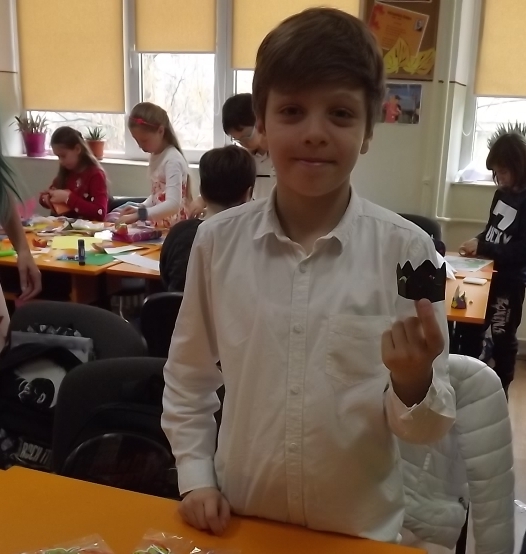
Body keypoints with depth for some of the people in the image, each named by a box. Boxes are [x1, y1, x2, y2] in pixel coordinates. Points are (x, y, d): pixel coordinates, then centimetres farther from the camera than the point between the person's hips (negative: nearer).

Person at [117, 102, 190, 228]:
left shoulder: (173, 160, -17)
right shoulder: (155, 156, 10)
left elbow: (173, 204, -27)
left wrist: (139, 215, -32)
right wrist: (139, 209, 2)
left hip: (174, 228, -7)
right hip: (159, 226, 7)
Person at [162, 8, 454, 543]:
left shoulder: (406, 251, -16)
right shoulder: (218, 240, -10)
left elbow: (426, 428, -8)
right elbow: (187, 376, 4)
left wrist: (414, 384, -27)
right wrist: (195, 476, 0)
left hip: (361, 528, -1)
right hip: (240, 520, 2)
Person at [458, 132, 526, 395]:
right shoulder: (502, 193, 4)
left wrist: (482, 248, -24)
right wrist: (477, 241, -2)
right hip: (486, 274, 7)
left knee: (503, 339, 7)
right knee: (468, 331, 14)